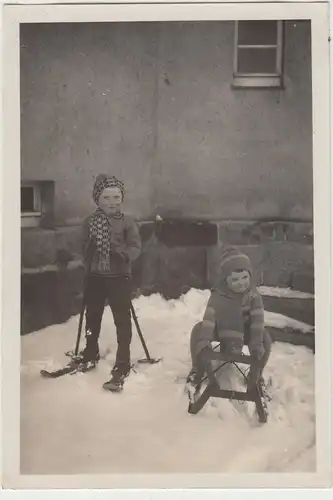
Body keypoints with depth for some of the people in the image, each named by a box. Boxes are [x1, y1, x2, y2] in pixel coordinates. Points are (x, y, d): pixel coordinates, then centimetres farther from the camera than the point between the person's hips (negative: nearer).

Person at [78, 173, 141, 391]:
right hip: (95, 277, 4)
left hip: (119, 277, -3)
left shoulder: (127, 222, -7)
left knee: (122, 320, -1)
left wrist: (124, 255, -29)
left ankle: (123, 365, 9)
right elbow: (85, 247, 7)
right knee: (92, 317, 18)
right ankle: (90, 355, 39)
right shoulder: (90, 222, 0)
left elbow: (136, 246, -11)